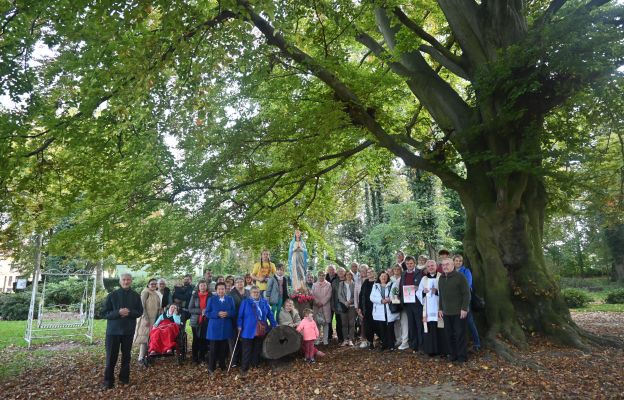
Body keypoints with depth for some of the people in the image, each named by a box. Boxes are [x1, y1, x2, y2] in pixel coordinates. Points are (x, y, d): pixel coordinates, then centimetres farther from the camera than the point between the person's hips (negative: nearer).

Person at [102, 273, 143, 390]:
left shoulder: (136, 296, 3)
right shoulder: (112, 295, -4)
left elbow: (140, 312, 5)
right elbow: (106, 313, -5)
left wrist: (129, 312, -15)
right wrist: (118, 312, -22)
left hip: (129, 330, 2)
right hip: (113, 330, -2)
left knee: (126, 355, 11)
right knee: (111, 356, 1)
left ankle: (124, 378, 24)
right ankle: (108, 381, 12)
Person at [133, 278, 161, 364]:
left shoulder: (156, 294, 13)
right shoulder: (145, 292, -10)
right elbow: (142, 306, -16)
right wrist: (146, 319, -19)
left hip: (154, 318, 7)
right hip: (146, 318, -7)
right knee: (145, 336, -6)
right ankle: (141, 357, -2)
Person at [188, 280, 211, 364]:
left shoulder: (210, 296, 1)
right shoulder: (194, 296, 1)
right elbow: (190, 309, -2)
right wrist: (201, 311, -15)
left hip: (206, 321, 0)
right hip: (196, 321, 0)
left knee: (204, 340, 1)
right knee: (196, 340, 6)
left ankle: (202, 357, 18)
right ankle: (195, 358, 20)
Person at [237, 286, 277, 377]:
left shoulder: (264, 302, 9)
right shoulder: (245, 302, 0)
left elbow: (269, 314, 10)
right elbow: (240, 315, -2)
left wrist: (274, 325, 7)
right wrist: (239, 326, -11)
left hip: (261, 331, 3)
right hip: (248, 331, -3)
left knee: (257, 351, 14)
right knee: (247, 351, 1)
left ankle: (255, 366, 26)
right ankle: (244, 369, 8)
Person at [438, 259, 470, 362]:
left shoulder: (460, 276, -8)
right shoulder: (441, 278, 13)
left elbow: (466, 293, -10)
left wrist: (464, 308, -15)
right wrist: (440, 309, 17)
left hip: (459, 312, -6)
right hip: (446, 312, 6)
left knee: (460, 334, -1)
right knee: (449, 335, 8)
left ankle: (462, 356, 11)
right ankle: (453, 354, 19)